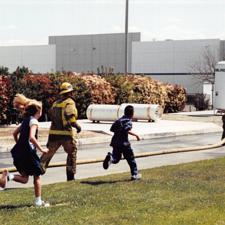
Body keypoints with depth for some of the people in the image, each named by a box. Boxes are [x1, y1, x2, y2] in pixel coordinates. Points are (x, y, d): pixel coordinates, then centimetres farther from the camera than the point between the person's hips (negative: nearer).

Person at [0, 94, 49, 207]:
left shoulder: (25, 120, 15)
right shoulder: (34, 121, -11)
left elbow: (15, 133, 22)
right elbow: (31, 137, -25)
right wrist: (41, 149, -17)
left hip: (19, 153, 8)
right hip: (28, 152, -8)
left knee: (24, 178, 13)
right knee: (37, 176, 7)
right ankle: (38, 201, 9)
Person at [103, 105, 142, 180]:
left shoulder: (119, 120, 14)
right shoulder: (128, 120, -7)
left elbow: (112, 129, 16)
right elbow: (127, 130, -23)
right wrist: (135, 135, -16)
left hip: (115, 142, 6)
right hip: (124, 143, -6)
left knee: (116, 159, 10)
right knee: (131, 159, 10)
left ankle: (110, 157, -24)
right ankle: (135, 175, 17)